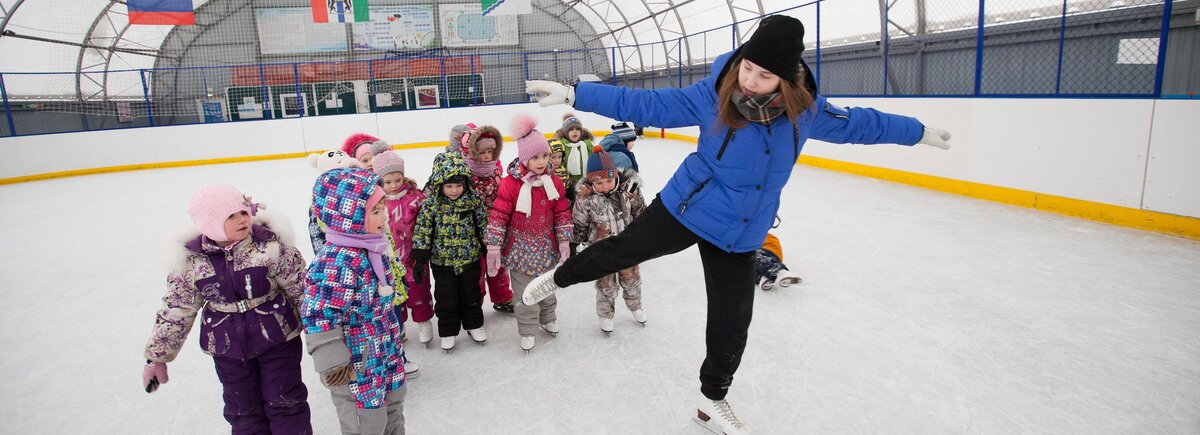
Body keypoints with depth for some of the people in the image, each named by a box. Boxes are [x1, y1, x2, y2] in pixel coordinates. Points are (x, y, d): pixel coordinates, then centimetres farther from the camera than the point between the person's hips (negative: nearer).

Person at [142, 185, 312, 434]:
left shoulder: (270, 245, -16)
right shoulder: (191, 261, -9)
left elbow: (300, 287, -8)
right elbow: (175, 310, 1)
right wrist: (157, 356, 7)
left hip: (278, 337, -2)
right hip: (227, 348, 3)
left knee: (285, 402, 9)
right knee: (243, 409, 16)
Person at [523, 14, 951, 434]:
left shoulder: (805, 110, -12)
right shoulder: (712, 95, -20)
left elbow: (857, 124, 5)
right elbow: (642, 104, -16)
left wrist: (918, 132, 18)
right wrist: (574, 94, -20)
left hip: (739, 236, 3)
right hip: (684, 209, -2)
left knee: (732, 324, 10)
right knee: (622, 250, 8)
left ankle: (712, 401, 35)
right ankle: (558, 277, 42)